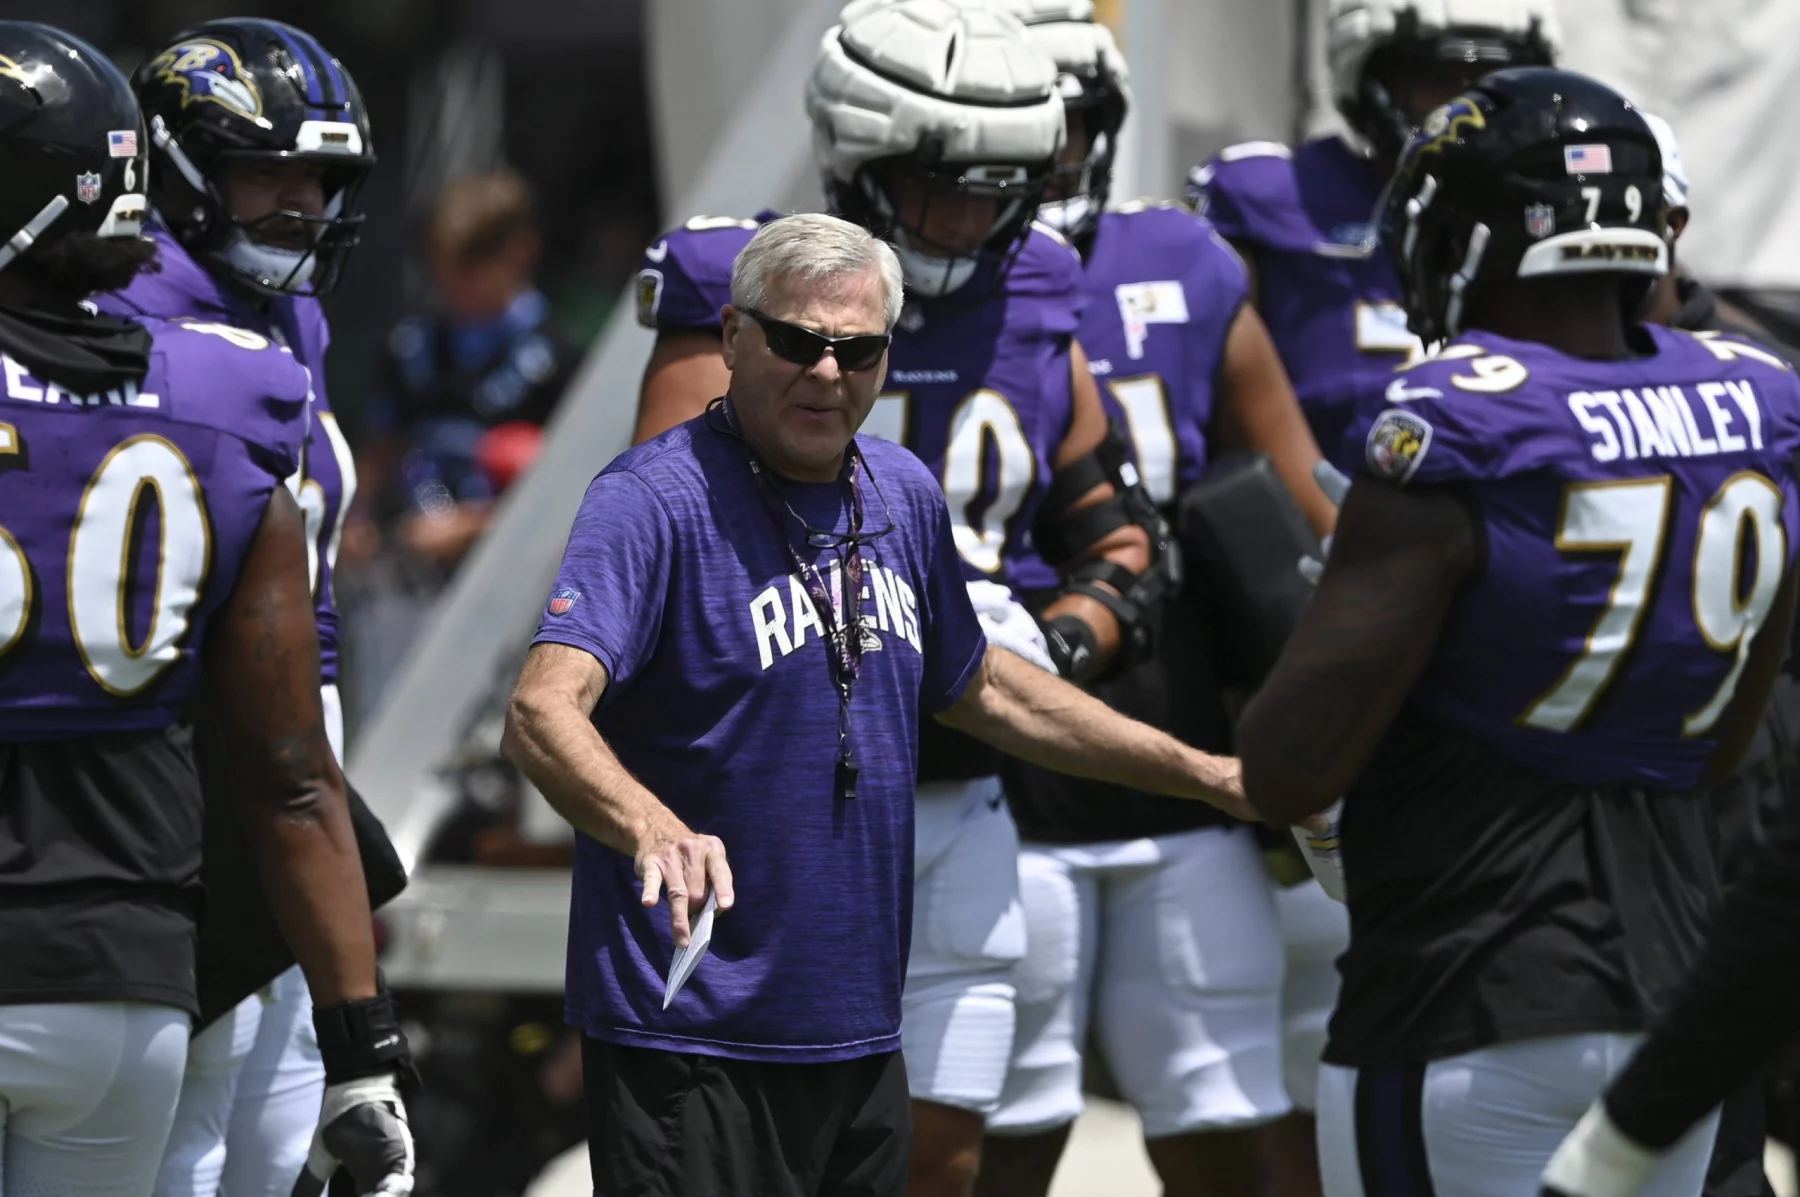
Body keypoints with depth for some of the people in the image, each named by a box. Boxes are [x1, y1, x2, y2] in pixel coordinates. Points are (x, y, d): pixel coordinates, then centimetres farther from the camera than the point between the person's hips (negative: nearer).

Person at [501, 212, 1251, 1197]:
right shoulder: (656, 502, -13)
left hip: (859, 1039, 7)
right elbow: (543, 712, -26)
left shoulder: (904, 496, 10)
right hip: (692, 1042, -7)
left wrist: (1214, 779, 27)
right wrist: (654, 830, -46)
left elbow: (979, 688, 26)